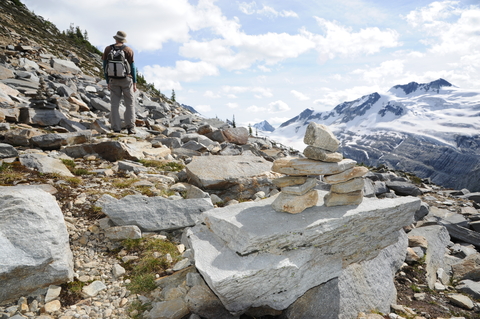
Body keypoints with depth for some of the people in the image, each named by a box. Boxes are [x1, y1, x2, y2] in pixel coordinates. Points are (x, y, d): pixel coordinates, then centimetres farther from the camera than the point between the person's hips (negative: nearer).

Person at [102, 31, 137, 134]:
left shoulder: (107, 49, 5)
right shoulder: (128, 50, -2)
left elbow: (105, 66, 5)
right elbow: (132, 67, -5)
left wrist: (108, 82, 12)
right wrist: (134, 83, 0)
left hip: (113, 80, 2)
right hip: (126, 79, -2)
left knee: (115, 104, 4)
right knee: (130, 104, 5)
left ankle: (116, 129, 0)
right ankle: (130, 127, -3)